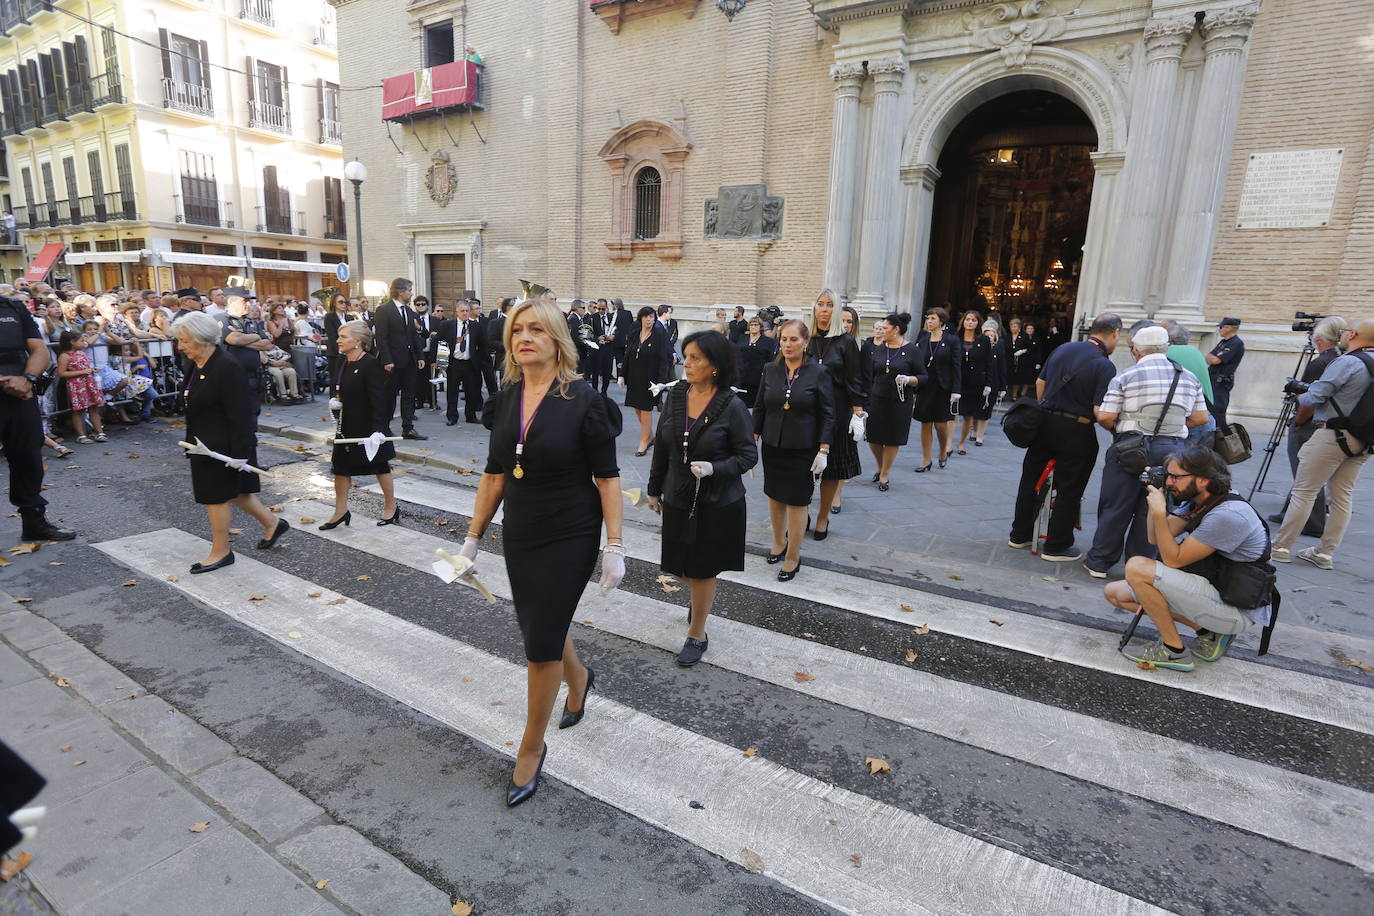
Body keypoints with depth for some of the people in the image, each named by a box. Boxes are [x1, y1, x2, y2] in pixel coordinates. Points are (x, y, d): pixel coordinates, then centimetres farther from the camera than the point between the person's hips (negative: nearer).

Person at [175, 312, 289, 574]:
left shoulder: (227, 368, -22)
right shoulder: (197, 366, 7)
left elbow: (240, 414, -24)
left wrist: (240, 452, -24)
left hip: (224, 446, -9)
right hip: (207, 444, 9)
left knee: (218, 496, 2)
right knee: (233, 491, 17)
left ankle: (221, 552, 17)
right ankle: (272, 524, 33)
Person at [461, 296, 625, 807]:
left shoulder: (583, 402, -15)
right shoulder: (505, 401, 1)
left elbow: (607, 478, -13)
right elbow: (493, 476, 7)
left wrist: (615, 546, -15)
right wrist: (473, 537, 9)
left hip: (570, 538, -5)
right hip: (519, 536, 6)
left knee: (541, 644, -1)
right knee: (538, 626, 20)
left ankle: (531, 748, 23)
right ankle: (579, 680, 53)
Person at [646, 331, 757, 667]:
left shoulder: (732, 406, -17)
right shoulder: (676, 395, -3)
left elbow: (748, 454, -11)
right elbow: (661, 446, 6)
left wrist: (714, 468, -28)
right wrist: (654, 489, 12)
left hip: (717, 503, -4)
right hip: (678, 499, 5)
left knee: (702, 571, 8)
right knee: (678, 568, 15)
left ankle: (697, 635, 30)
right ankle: (702, 595, 50)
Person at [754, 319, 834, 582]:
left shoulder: (819, 373, -8)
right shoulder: (770, 370, 1)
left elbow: (827, 416, -6)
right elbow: (759, 408, 8)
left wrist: (823, 451, -11)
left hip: (803, 449, -3)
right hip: (773, 446, 4)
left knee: (797, 501, 3)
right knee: (774, 496, 14)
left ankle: (793, 556, 17)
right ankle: (779, 541, 36)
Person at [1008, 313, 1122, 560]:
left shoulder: (1063, 348, 4)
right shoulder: (1105, 366, -15)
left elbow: (1040, 382, 14)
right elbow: (1100, 412, -20)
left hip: (1044, 423, 6)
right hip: (1076, 432, -6)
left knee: (1031, 481, 16)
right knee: (1068, 491, 8)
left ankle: (1019, 536, 28)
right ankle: (1056, 546, 16)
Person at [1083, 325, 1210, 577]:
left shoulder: (1125, 376, -5)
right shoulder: (1189, 377, 9)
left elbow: (1105, 417, -9)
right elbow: (1200, 418, 12)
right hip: (1171, 450, 3)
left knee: (1115, 509, 6)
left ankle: (1098, 563, 14)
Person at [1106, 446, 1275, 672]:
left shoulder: (1229, 515, -25)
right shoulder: (1195, 500, 2)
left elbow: (1173, 559, -21)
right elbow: (1155, 539, 6)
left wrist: (1159, 512, -26)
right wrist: (1154, 495, -4)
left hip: (1238, 610, -9)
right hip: (1210, 587, 9)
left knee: (1137, 567, -24)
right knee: (1115, 592, 4)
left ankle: (1174, 652, -9)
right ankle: (1207, 631, 4)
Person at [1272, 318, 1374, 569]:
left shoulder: (1347, 362, -13)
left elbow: (1313, 398, -15)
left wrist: (1299, 421, 3)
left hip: (1333, 435, -8)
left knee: (1303, 492, -3)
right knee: (1343, 497, 9)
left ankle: (1280, 547, 2)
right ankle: (1324, 553, 14)